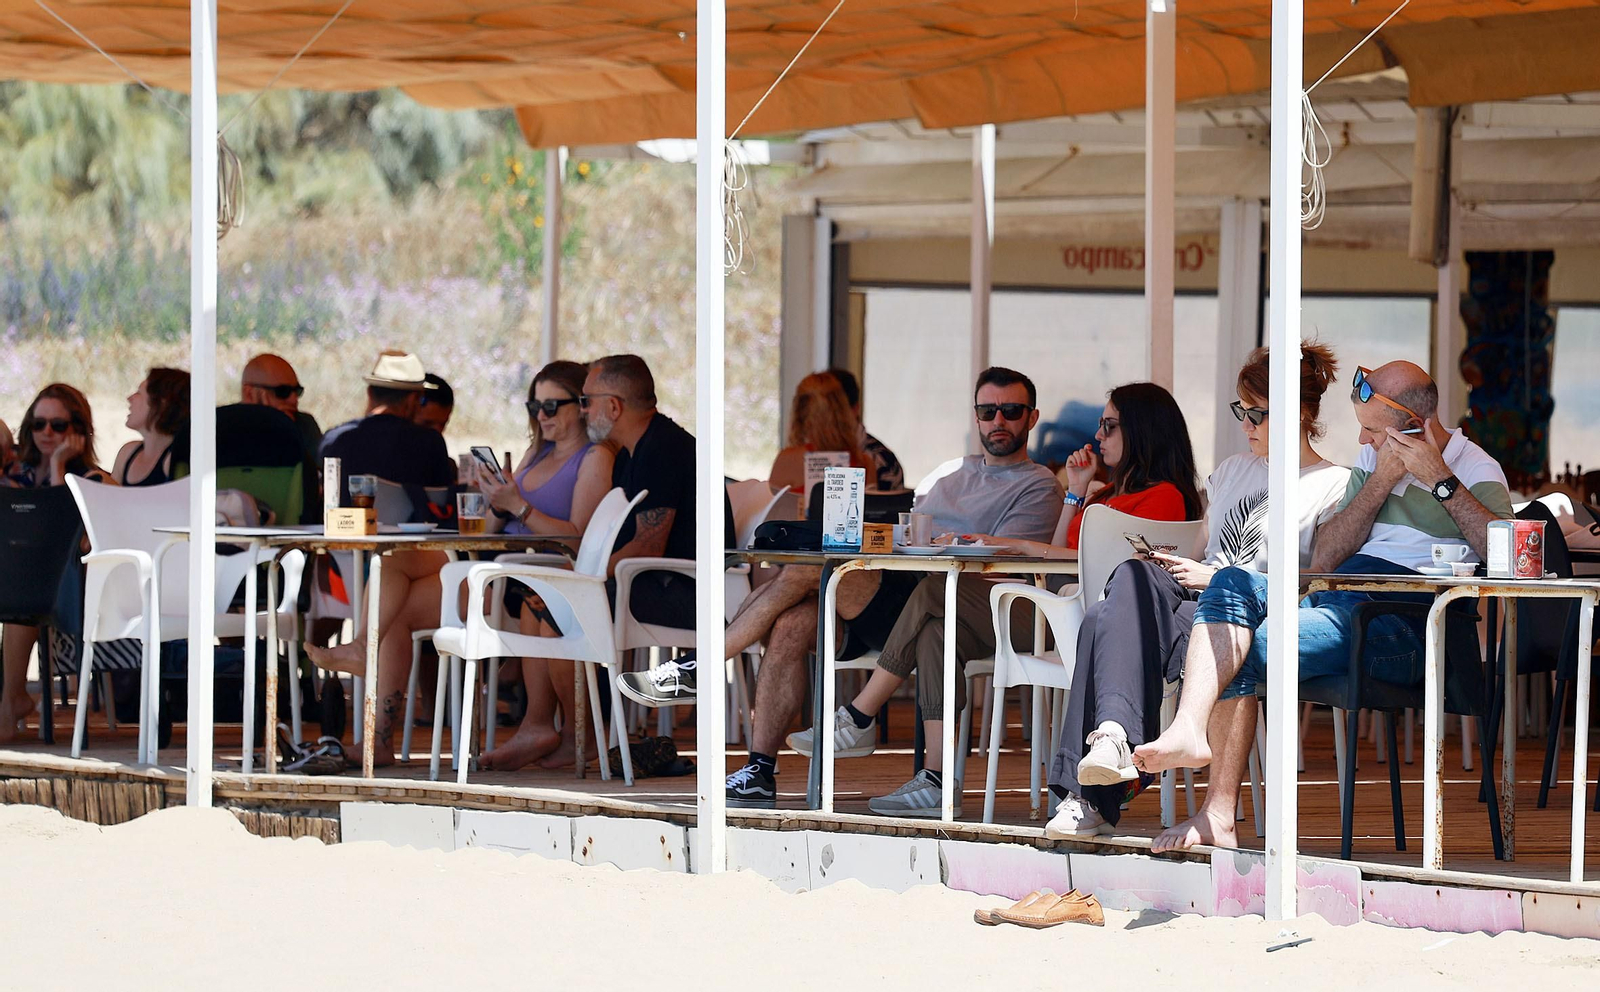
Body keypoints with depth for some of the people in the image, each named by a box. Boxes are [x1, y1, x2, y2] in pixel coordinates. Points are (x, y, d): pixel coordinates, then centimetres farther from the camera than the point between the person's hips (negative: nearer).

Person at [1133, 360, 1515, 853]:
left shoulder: (1477, 470, 6)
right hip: (1330, 597, 7)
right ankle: (1190, 728, -38)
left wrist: (1439, 480, -10)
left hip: (1400, 626, -7)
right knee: (1233, 582, -25)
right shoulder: (1372, 459, 26)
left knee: (1240, 653, -26)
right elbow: (1326, 556, 15)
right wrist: (1381, 480, 5)